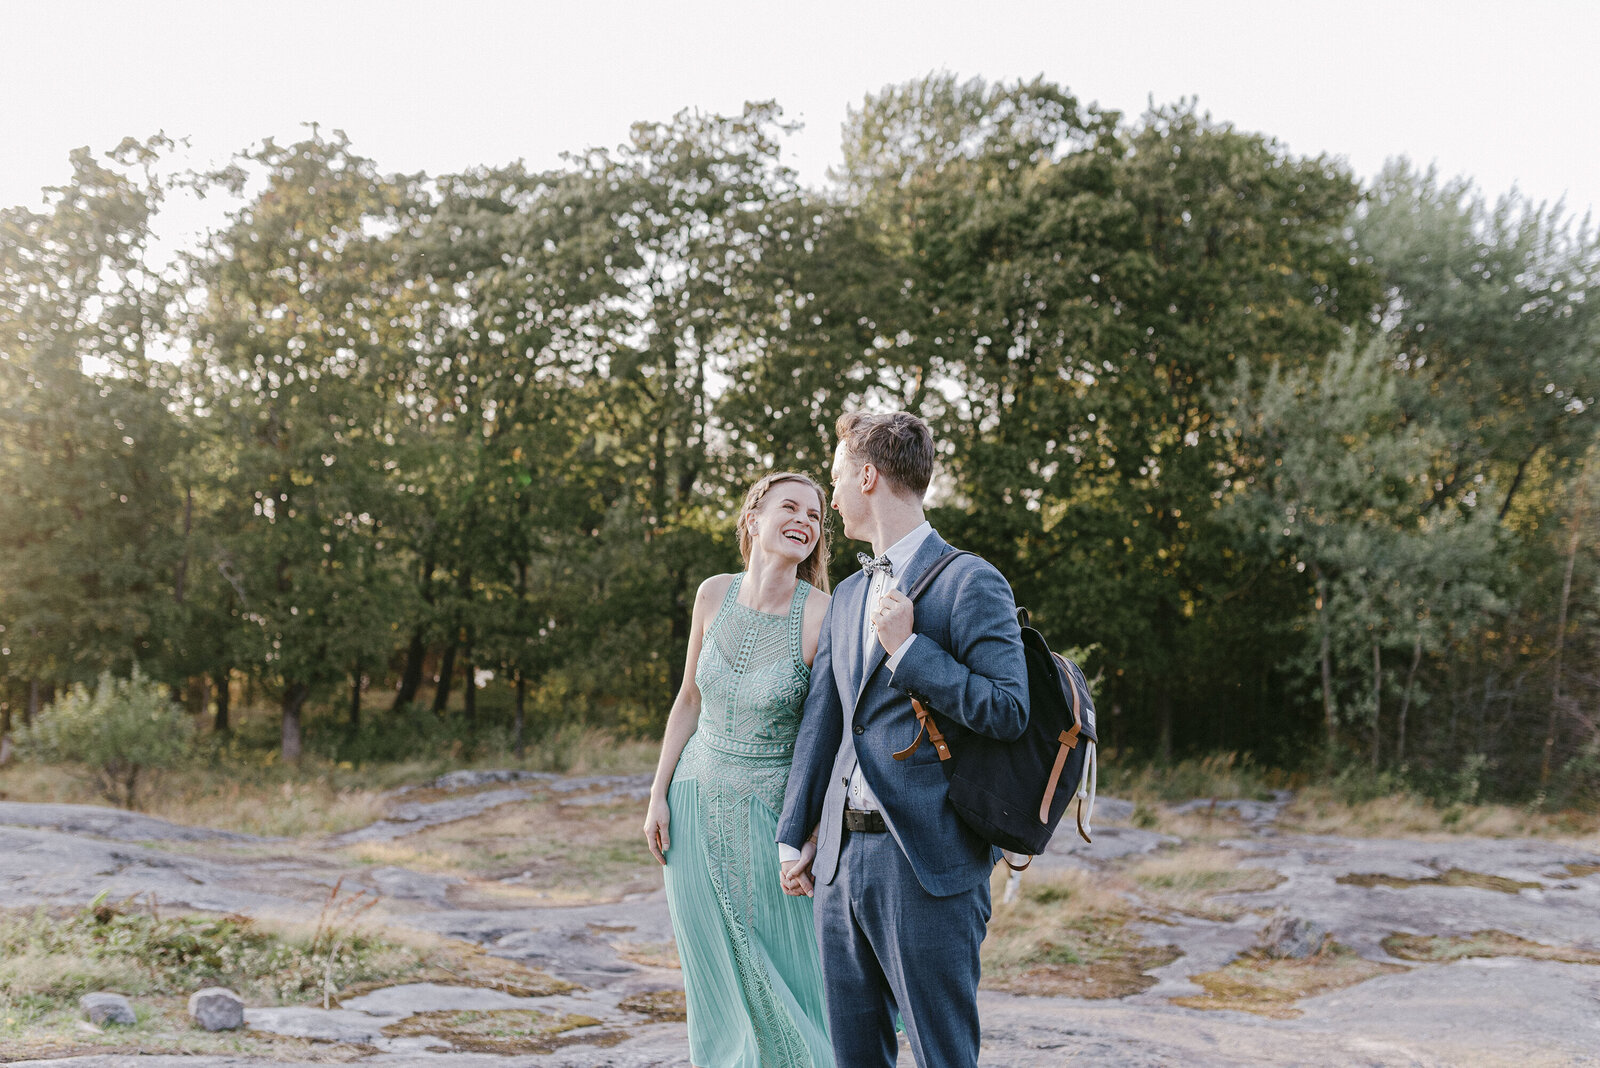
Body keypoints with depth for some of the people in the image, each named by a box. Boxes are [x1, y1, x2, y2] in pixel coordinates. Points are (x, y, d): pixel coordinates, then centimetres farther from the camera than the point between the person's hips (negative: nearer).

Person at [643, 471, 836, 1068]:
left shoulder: (822, 615, -15)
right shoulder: (715, 595, -2)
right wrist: (658, 795, 5)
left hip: (769, 817, -4)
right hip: (696, 809, 4)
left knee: (778, 986, 4)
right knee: (716, 985, 13)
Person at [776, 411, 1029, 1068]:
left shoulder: (969, 582, -7)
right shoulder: (848, 595, 17)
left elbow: (1009, 712, -14)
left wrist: (908, 648, -15)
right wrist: (794, 837, 17)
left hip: (926, 858, -7)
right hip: (841, 856, 8)